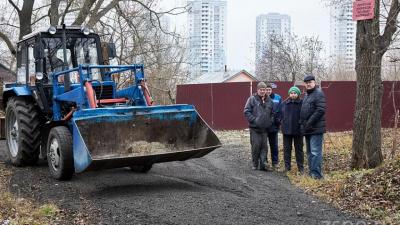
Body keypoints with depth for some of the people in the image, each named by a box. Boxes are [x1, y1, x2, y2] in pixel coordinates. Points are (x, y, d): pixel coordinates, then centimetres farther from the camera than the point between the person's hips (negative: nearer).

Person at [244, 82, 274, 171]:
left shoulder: (269, 101, 12)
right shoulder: (252, 99, -3)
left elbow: (272, 113, 24)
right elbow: (246, 112, -7)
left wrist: (270, 121, 8)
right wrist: (254, 120, -14)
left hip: (265, 128, 4)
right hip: (254, 128, -4)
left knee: (264, 146, 1)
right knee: (256, 146, -3)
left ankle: (262, 164, 4)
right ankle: (255, 164, 9)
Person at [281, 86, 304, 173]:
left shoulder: (302, 103, -5)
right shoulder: (284, 103, 4)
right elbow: (281, 115, 8)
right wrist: (283, 124, 0)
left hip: (298, 130, -2)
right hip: (287, 130, 3)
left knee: (299, 149, 7)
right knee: (287, 148, 9)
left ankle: (300, 167, 14)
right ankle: (287, 166, 18)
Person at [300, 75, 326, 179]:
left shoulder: (318, 94, -9)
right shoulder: (307, 95, 21)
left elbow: (320, 110, -19)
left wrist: (309, 122, -20)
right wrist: (302, 123, 14)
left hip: (316, 128, -10)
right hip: (307, 129, 10)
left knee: (315, 152, -11)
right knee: (309, 152, 14)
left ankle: (316, 173, -9)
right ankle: (312, 171, 20)